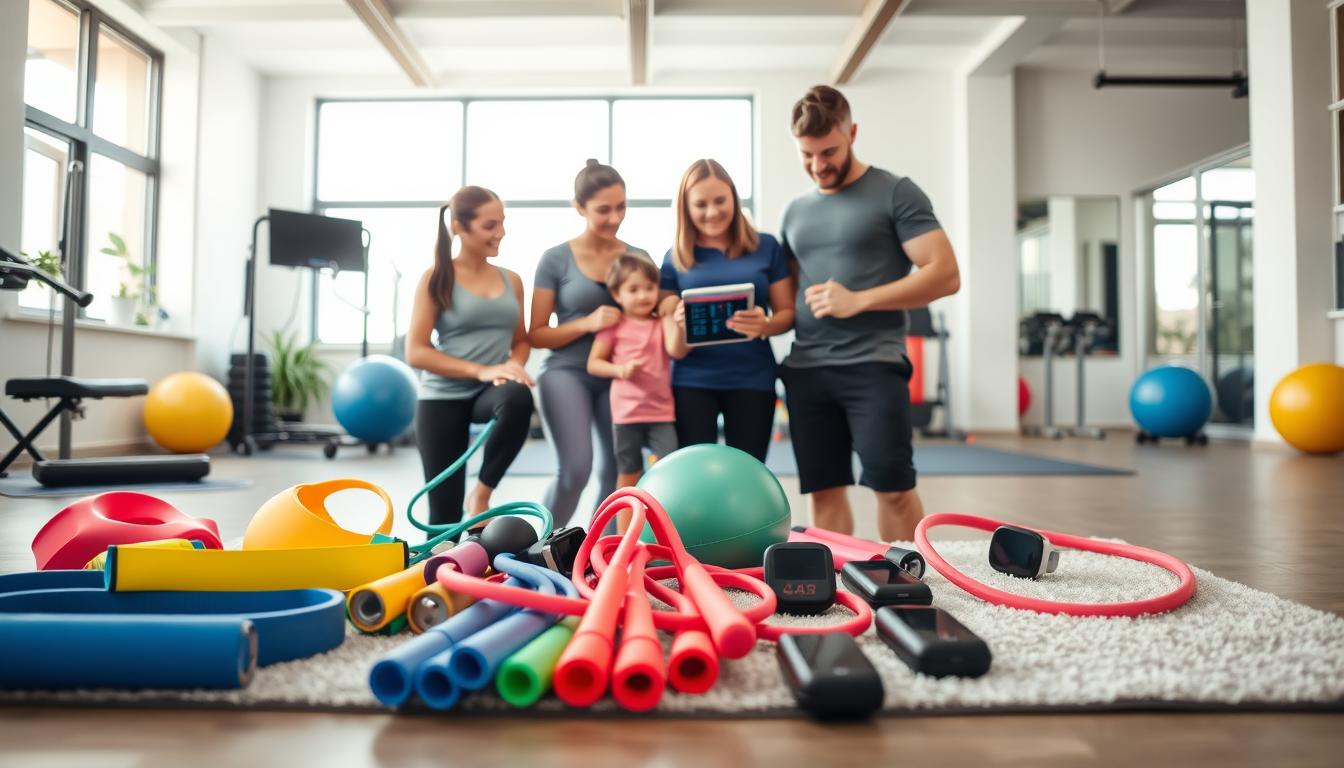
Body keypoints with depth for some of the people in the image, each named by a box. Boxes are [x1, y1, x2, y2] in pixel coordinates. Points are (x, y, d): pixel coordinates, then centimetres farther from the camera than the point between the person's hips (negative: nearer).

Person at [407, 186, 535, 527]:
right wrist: (481, 371, -21)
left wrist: (514, 364, -8)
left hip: (491, 393, 2)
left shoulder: (511, 280, 10)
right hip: (443, 397, -2)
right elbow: (416, 352, -10)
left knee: (519, 398, -34)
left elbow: (521, 340, 18)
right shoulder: (437, 279, -4)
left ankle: (482, 494, -15)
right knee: (445, 510, -4)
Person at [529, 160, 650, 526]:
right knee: (575, 468, -17)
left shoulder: (638, 258, 6)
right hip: (567, 372, -4)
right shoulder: (556, 259, -3)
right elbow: (536, 334, -2)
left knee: (615, 474, 7)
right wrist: (588, 323, -17)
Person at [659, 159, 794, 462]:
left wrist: (765, 325, -18)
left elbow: (788, 311, 5)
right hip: (692, 382, 0)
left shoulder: (766, 247, 4)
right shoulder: (674, 258, 5)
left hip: (752, 380, 0)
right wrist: (680, 324, -19)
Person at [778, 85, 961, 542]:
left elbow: (945, 274, -7)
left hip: (873, 363, -5)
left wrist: (857, 301, -14)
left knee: (893, 486, -4)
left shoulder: (895, 193, 0)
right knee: (824, 490, 6)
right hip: (806, 368, 5)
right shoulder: (794, 211, 17)